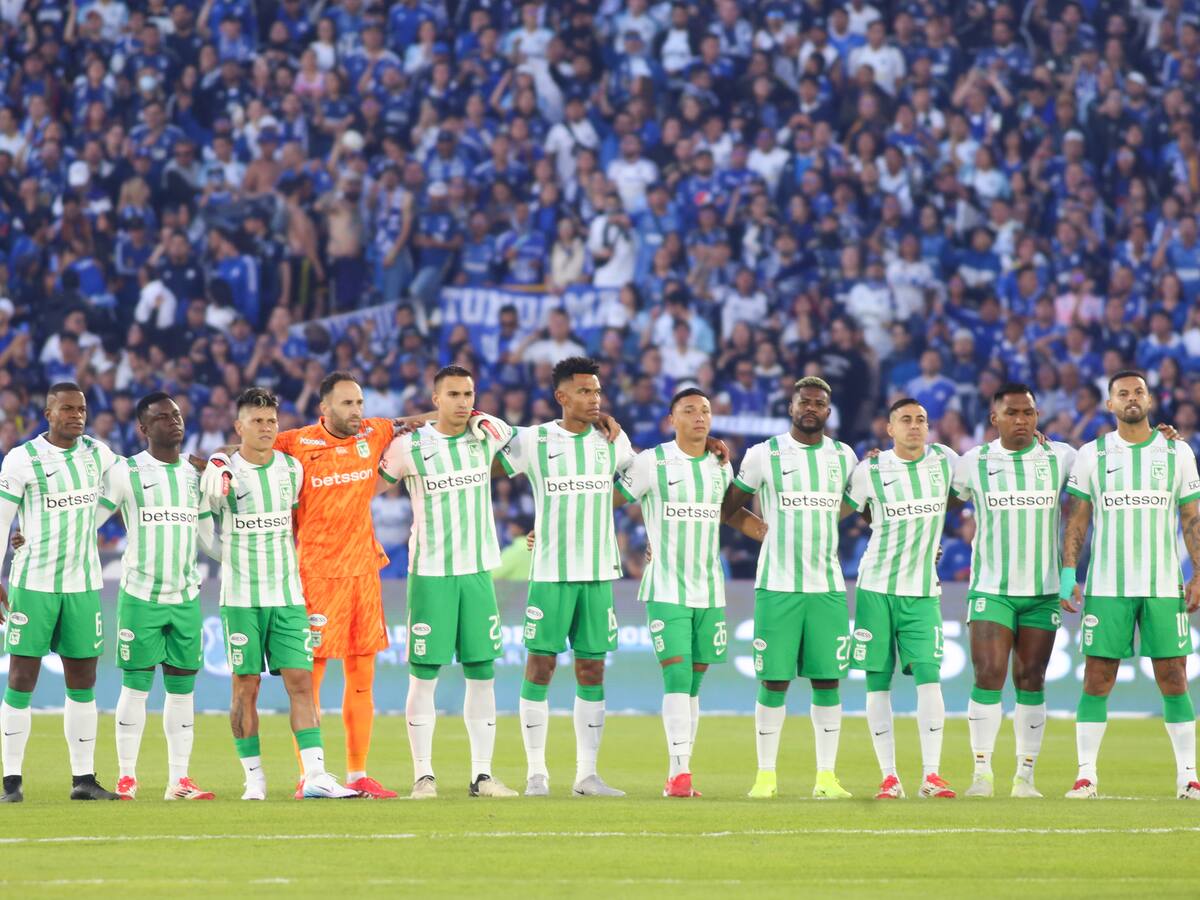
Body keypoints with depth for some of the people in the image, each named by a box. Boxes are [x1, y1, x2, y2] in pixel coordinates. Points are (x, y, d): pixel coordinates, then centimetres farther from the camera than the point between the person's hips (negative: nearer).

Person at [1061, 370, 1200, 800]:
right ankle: (1086, 774, 2)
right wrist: (1068, 576, -3)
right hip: (1107, 585, 0)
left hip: (1164, 585, 0)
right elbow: (1077, 519, 6)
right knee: (1097, 680, -3)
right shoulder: (1092, 455, 6)